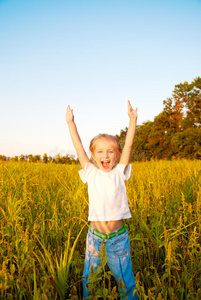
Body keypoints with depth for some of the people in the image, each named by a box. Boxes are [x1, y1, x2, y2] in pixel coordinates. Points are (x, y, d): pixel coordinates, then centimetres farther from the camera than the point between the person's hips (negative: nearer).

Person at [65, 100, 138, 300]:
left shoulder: (119, 173, -2)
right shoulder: (90, 173, -1)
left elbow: (128, 145, -7)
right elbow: (79, 148, -2)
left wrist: (133, 118, -9)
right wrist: (71, 123, -3)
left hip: (119, 237, -1)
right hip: (95, 236, 1)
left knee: (125, 279, 14)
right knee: (89, 279, 16)